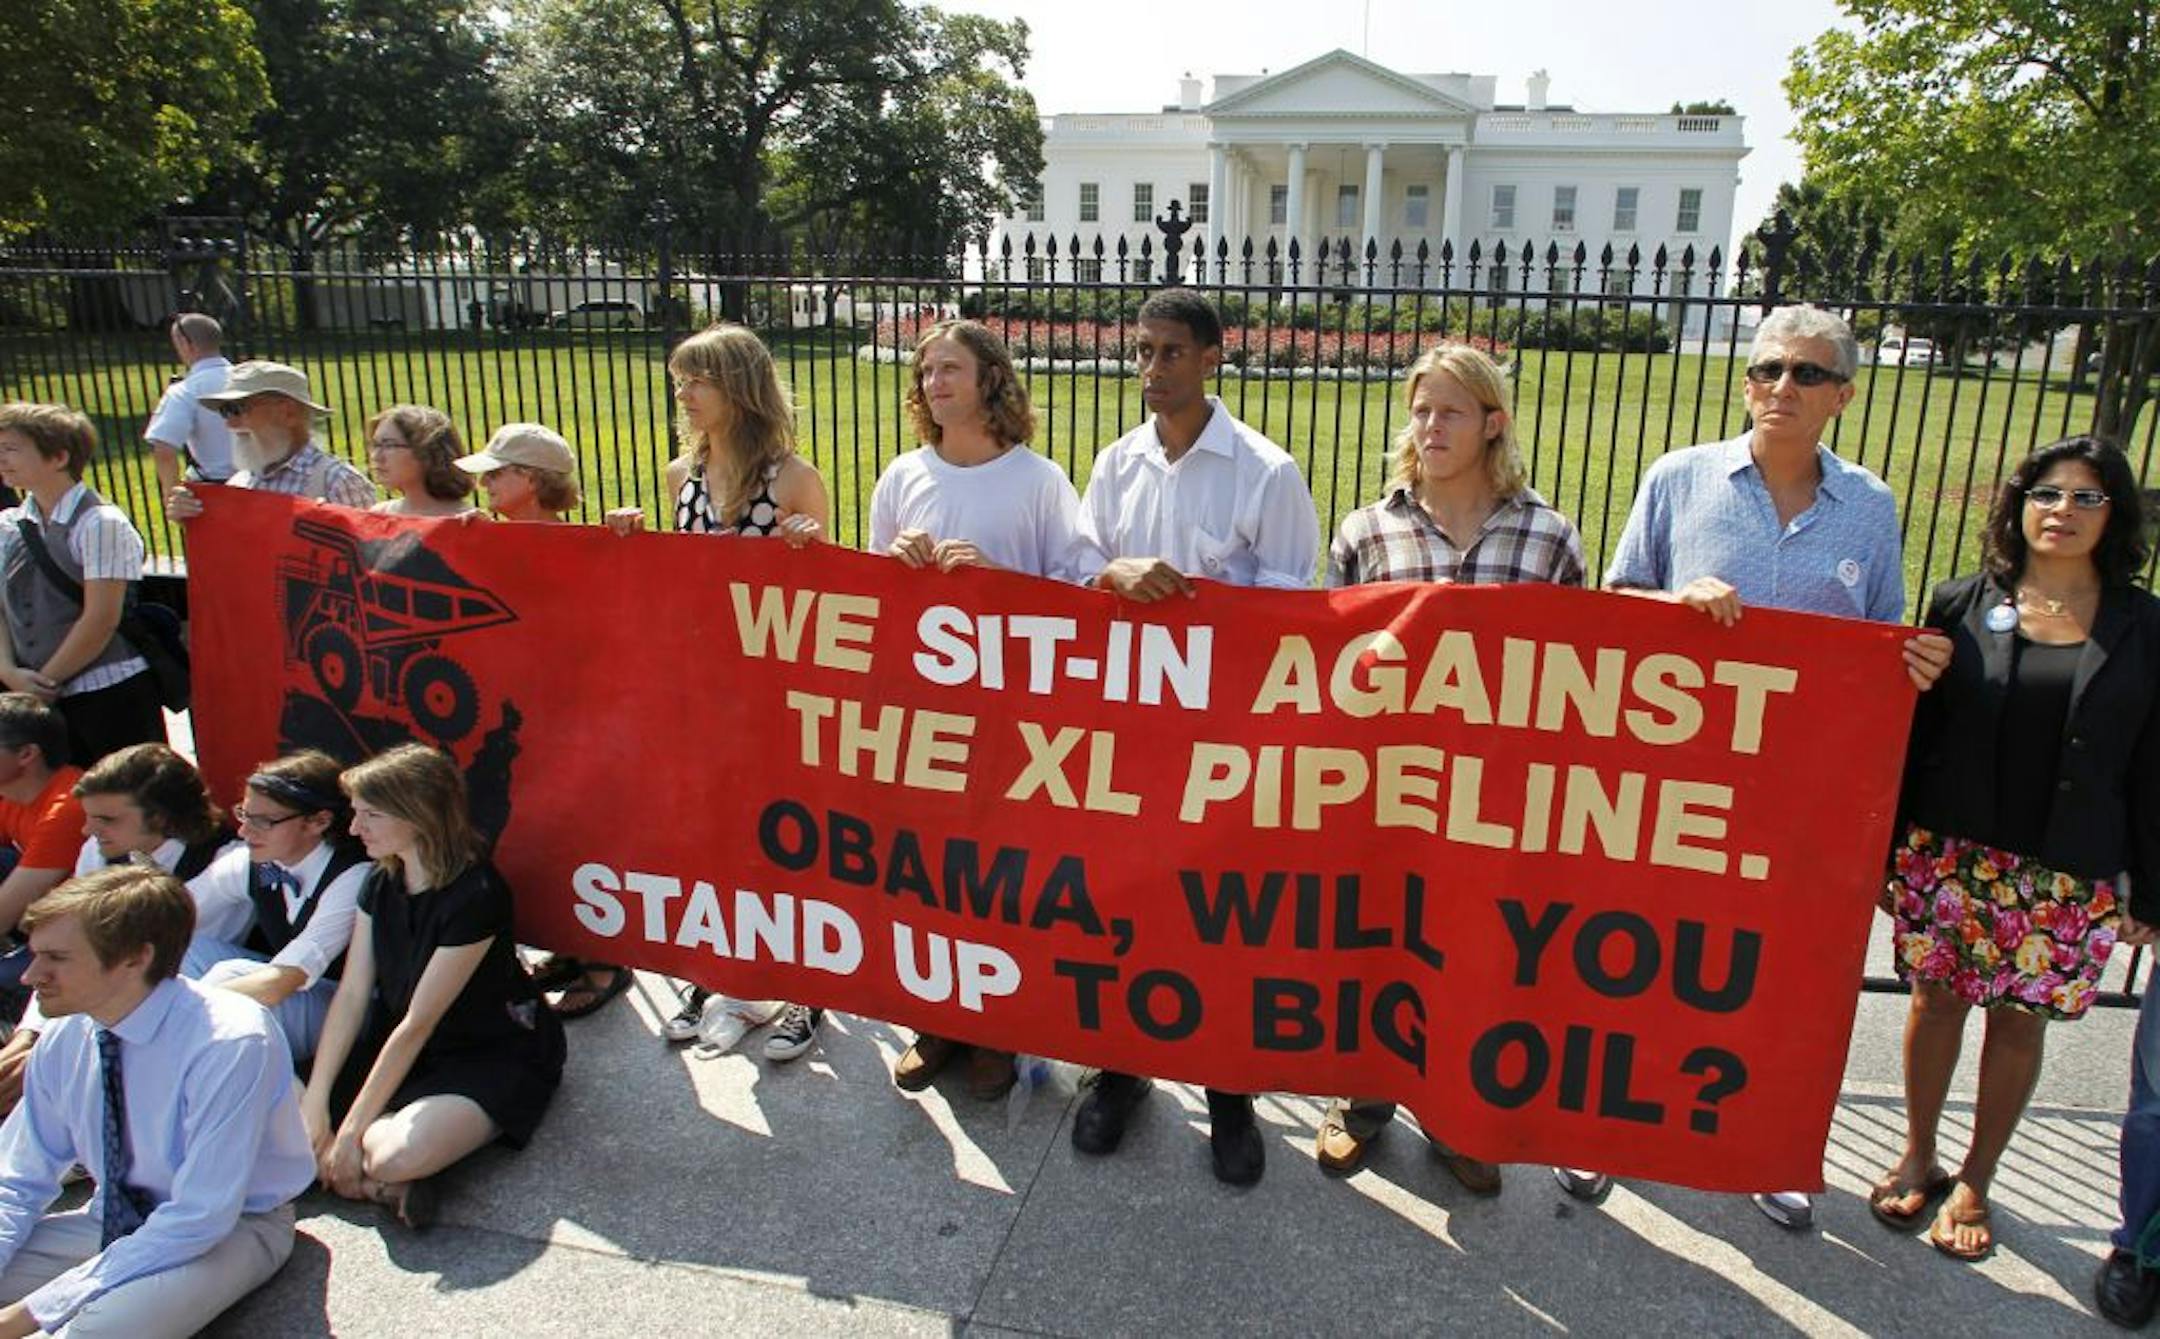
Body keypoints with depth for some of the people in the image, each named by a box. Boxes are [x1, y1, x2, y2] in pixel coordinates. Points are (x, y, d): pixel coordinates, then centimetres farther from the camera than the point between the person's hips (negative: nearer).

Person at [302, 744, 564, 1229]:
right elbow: (351, 995, -4)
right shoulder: (380, 883, -1)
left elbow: (418, 1023, -24)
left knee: (396, 1155, -32)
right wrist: (314, 1104, -12)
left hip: (496, 1057, -7)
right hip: (400, 1048, 7)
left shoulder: (476, 895, -26)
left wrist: (351, 1131, -21)